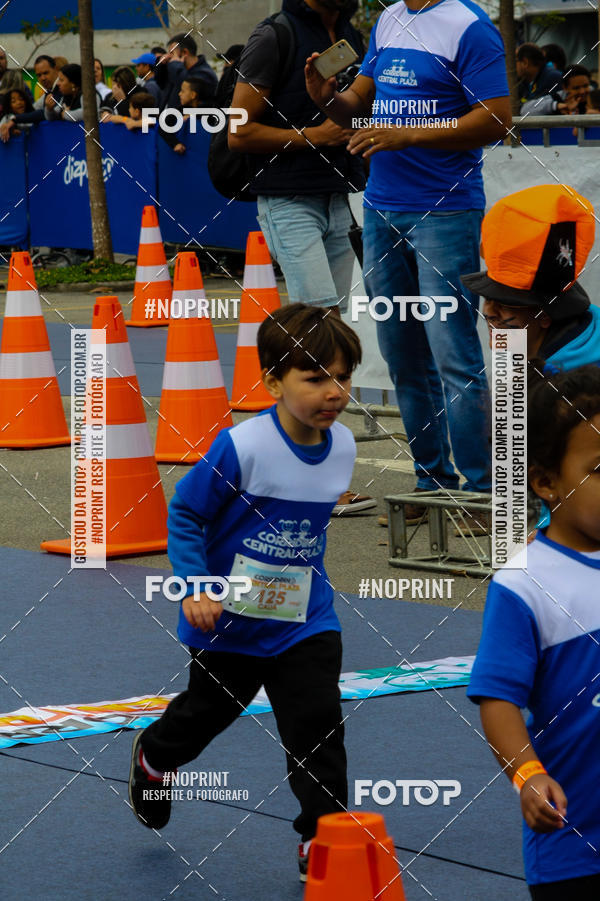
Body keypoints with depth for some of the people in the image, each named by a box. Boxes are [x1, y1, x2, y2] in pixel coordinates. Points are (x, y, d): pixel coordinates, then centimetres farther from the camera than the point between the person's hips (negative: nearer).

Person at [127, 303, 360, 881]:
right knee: (205, 712, 20)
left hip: (306, 621, 3)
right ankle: (152, 759, 52)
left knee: (318, 730, -7)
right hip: (230, 619, -3)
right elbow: (185, 515, -14)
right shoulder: (242, 448, -24)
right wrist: (195, 589, -22)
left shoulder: (342, 447, -5)